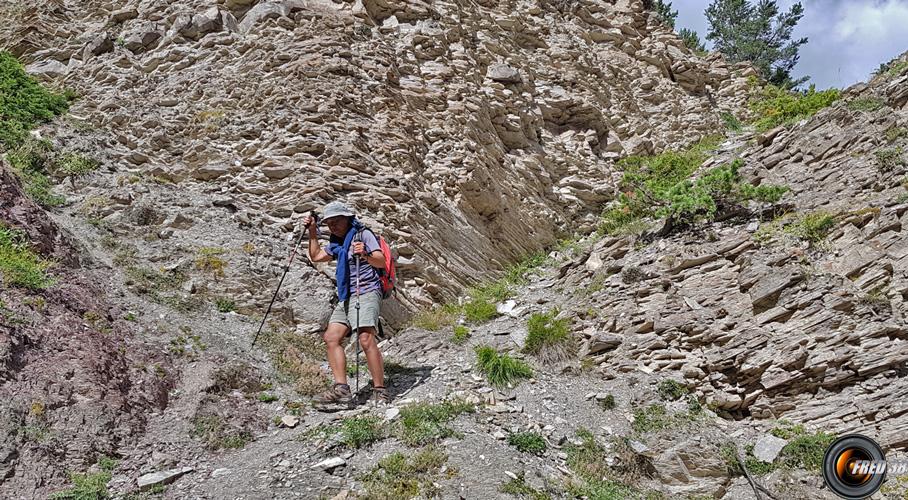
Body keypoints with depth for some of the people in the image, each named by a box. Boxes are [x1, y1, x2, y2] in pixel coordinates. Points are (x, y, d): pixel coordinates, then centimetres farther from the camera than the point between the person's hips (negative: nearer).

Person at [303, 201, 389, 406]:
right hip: (346, 297, 9)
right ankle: (341, 389, -10)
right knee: (331, 337, -5)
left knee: (366, 339, -23)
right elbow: (316, 256, 33)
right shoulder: (337, 242, 22)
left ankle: (380, 391, -21)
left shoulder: (363, 234, -2)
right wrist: (312, 232, 24)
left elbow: (381, 262, -13)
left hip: (366, 292, -9)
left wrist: (365, 255, -33)